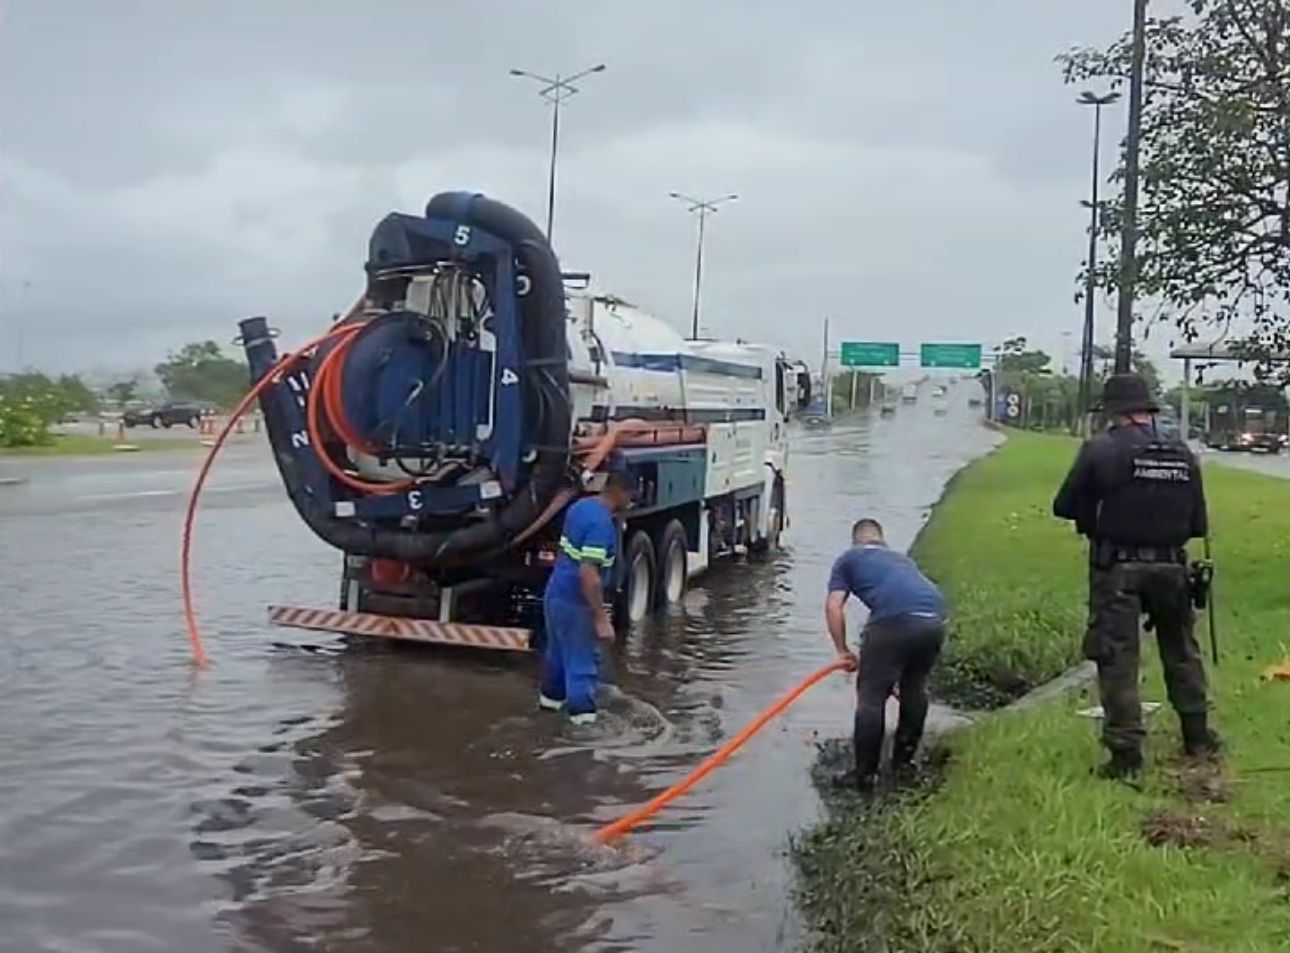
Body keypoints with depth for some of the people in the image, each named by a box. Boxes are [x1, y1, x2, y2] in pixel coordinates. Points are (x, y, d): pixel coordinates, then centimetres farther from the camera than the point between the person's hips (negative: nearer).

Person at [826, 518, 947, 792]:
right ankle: (904, 759, 35)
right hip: (934, 618, 6)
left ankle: (865, 774, 10)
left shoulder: (849, 559, 22)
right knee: (915, 689, 25)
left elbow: (834, 607, 8)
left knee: (871, 697, 6)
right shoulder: (902, 559, 36)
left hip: (894, 620, -6)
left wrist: (842, 651, 14)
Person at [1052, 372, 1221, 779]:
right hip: (1170, 566, 4)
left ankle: (1126, 751, 2)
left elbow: (1063, 506, -7)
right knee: (1182, 652, 21)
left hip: (1117, 568, -4)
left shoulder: (1101, 449, -11)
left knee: (1117, 658, 2)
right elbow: (1198, 523, 5)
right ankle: (1198, 735, 33)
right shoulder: (1182, 453, 2)